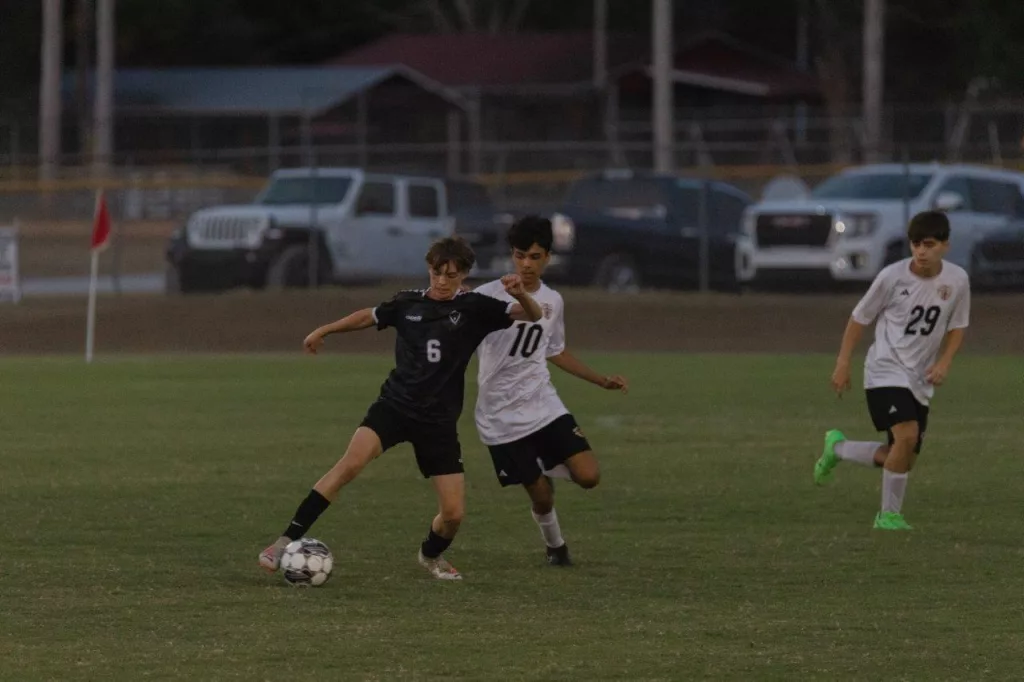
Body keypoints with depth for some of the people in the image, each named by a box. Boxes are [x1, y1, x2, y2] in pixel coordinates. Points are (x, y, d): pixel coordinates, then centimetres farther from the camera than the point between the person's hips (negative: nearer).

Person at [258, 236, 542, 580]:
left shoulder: (474, 308, -2)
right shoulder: (408, 303, 3)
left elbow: (532, 316, -8)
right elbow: (370, 316, 23)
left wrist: (520, 294, -29)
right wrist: (324, 330, 27)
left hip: (439, 421, 0)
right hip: (395, 405, 0)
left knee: (453, 513, -4)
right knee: (351, 462, -27)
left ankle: (431, 555, 33)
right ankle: (287, 541, -28)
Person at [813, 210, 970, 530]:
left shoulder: (957, 280, -4)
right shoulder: (892, 276, -13)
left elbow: (956, 327, 9)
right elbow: (860, 317, -1)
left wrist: (943, 362, -8)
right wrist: (843, 363, -2)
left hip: (921, 380, 5)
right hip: (886, 370, -5)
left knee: (902, 458, 8)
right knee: (907, 435, -26)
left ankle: (838, 448, 34)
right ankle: (889, 515, -11)